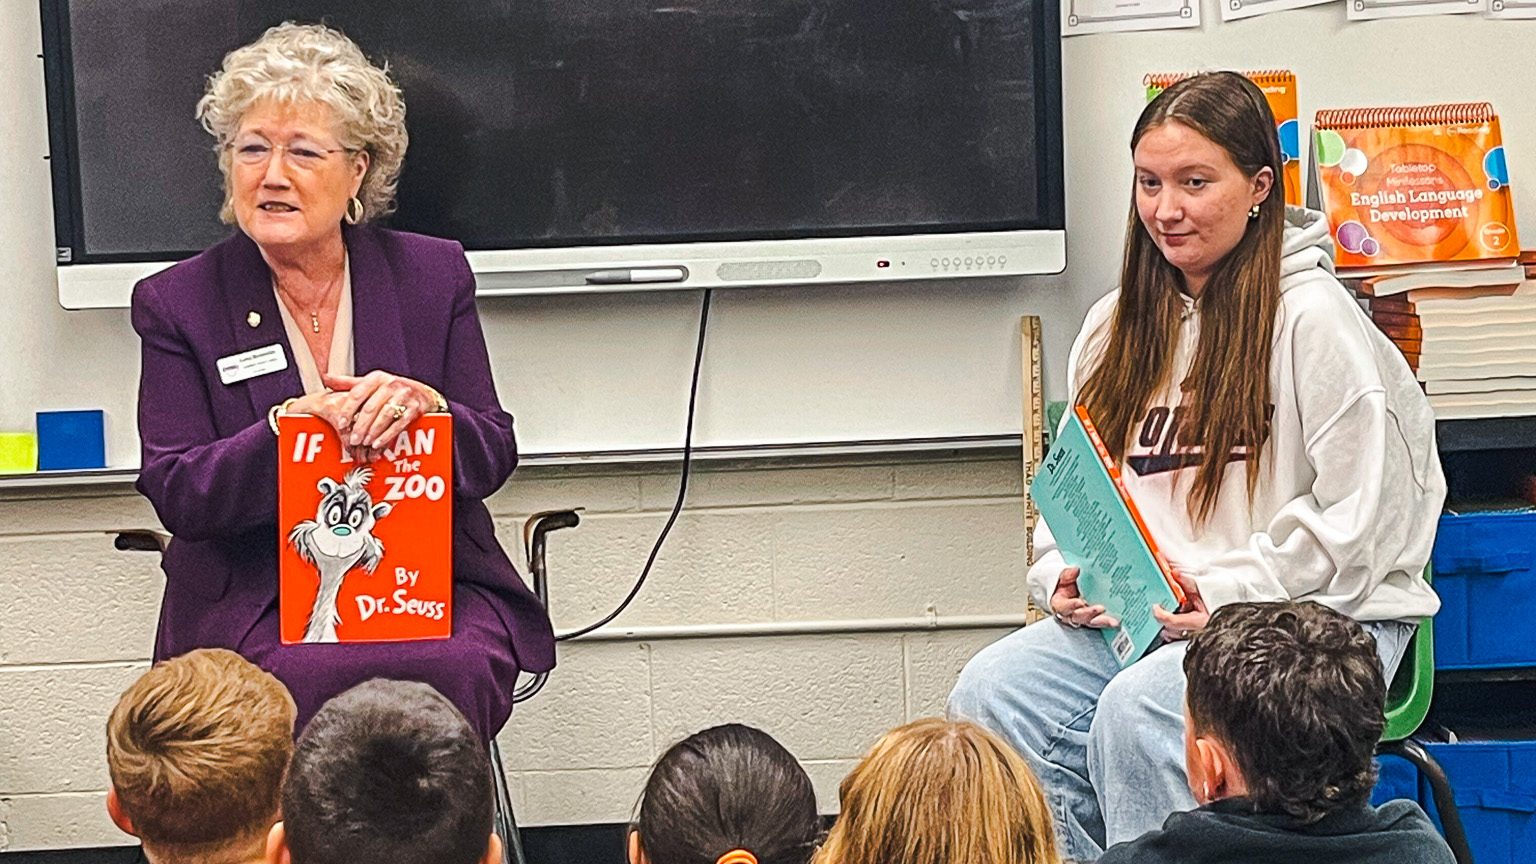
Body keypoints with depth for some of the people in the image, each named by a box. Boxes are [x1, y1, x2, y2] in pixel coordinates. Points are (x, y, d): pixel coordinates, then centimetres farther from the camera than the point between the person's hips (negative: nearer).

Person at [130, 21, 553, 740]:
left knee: (460, 670, -31)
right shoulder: (177, 304, 6)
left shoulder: (435, 276, 9)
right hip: (254, 603, -1)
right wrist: (287, 426, -20)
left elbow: (494, 456, 7)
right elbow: (176, 494, -2)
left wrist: (429, 409, -16)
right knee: (302, 681, -34)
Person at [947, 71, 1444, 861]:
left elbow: (1361, 517, -11)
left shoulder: (1313, 316, -6)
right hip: (1140, 617, 6)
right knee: (990, 691, -20)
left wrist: (1229, 594, -16)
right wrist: (1064, 577, 0)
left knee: (1136, 712, -33)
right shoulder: (1113, 326, 15)